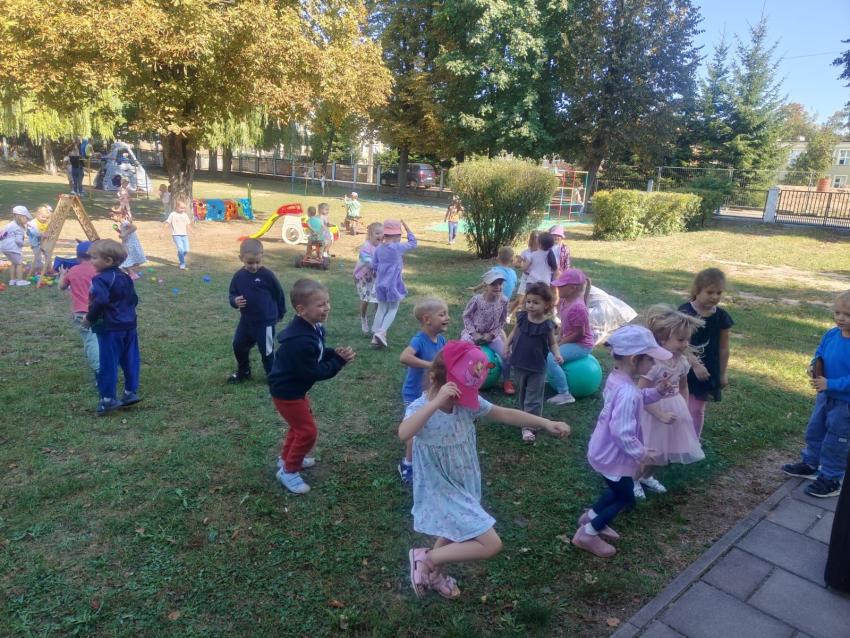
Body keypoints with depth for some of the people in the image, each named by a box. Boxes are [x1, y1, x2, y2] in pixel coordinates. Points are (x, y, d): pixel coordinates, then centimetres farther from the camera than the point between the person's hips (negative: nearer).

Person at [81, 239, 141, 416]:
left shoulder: (101, 279, -16)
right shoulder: (124, 277, 10)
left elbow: (100, 301, -26)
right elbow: (134, 299, 15)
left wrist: (89, 318, -14)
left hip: (109, 328, -8)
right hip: (129, 325, 8)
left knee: (108, 363, 0)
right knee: (130, 360, 12)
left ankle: (108, 399, 5)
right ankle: (131, 392, 20)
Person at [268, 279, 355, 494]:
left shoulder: (312, 327, -4)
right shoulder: (301, 341, -35)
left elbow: (318, 354, 7)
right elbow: (314, 373, -28)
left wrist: (335, 353, -11)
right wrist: (339, 361, -23)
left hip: (294, 387, 10)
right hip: (286, 391, -10)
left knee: (301, 421, 26)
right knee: (307, 430, -1)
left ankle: (287, 458, 46)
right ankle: (289, 471, 18)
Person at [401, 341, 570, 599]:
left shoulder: (468, 402, -10)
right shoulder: (420, 408, -27)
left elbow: (504, 414, -3)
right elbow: (404, 433, -49)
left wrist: (545, 423, -8)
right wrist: (436, 402, -51)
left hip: (464, 485, 7)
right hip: (441, 491, -7)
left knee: (454, 535, 29)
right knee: (491, 544, -9)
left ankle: (434, 575, 58)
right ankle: (425, 558, 6)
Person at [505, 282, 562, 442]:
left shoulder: (547, 325, -15)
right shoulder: (522, 318, -7)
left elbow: (552, 343, -3)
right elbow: (515, 332, 11)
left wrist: (557, 354, -20)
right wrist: (507, 345, 2)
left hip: (537, 368, -4)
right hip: (519, 365, 4)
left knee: (533, 398, 2)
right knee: (522, 394, 21)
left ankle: (528, 426, 7)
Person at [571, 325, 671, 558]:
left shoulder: (616, 377, -3)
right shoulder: (627, 392, -34)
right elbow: (622, 433, -34)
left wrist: (656, 392, 3)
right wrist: (641, 454, -20)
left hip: (604, 450, 9)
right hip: (613, 455, -9)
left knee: (618, 490, 29)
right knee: (626, 498, 11)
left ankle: (590, 517, 43)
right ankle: (587, 535, 20)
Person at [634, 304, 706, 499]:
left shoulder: (682, 361, -6)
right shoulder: (653, 363, -29)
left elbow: (683, 388, 12)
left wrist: (685, 410, 6)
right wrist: (660, 414, -25)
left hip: (674, 410, 7)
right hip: (653, 413, -7)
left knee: (660, 452, 22)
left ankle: (647, 477, 46)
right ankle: (634, 481, 35)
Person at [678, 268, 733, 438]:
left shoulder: (721, 317, -6)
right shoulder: (685, 312, -16)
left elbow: (723, 347, 3)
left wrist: (722, 373, 8)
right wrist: (695, 365, -25)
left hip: (707, 371, 2)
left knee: (697, 410, 14)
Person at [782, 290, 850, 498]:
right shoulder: (831, 334, -8)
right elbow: (819, 355, 8)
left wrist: (830, 384, -30)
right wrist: (814, 367, -11)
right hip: (825, 396, 7)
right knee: (815, 431, 23)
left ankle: (830, 480, 26)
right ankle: (810, 464, 43)